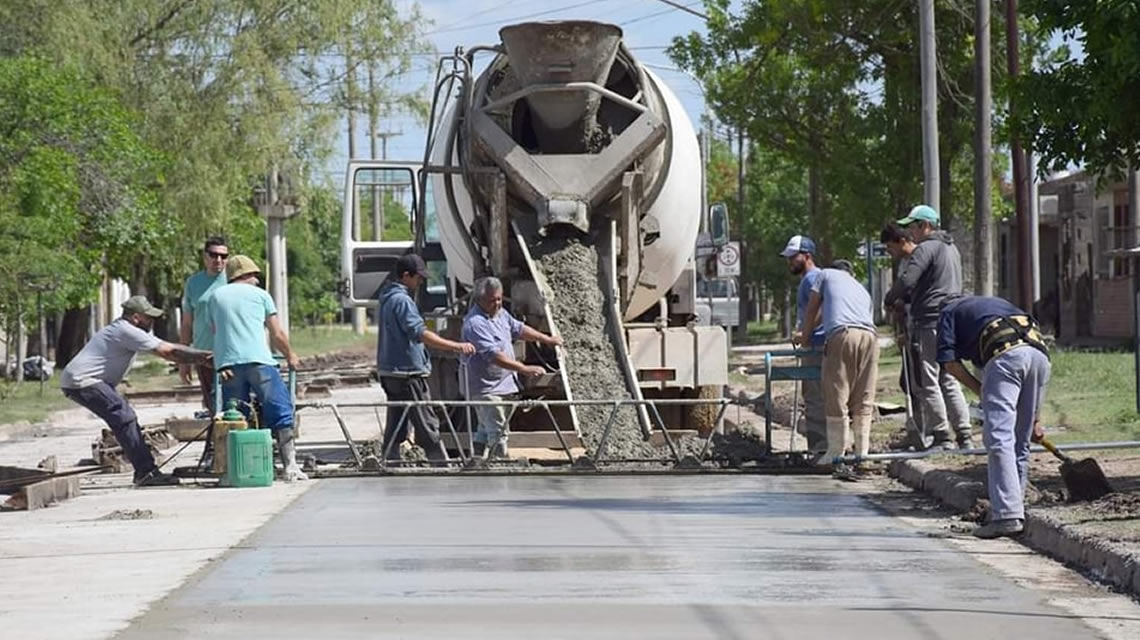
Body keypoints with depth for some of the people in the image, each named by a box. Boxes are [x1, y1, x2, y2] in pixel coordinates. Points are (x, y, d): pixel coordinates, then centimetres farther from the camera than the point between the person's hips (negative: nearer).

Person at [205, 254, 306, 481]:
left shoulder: (214, 297, 21)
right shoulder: (259, 294, 14)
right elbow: (278, 335, 16)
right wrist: (290, 356, 32)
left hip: (226, 363, 3)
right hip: (258, 360, -2)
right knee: (281, 412, 1)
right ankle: (291, 466, -7)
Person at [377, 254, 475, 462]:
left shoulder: (387, 297, 15)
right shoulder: (402, 300, -17)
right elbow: (420, 334, -28)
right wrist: (456, 346, -32)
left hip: (389, 372, 10)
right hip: (408, 372, -10)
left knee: (395, 428, 10)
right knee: (427, 426, -6)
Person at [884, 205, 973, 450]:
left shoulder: (926, 249, -10)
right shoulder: (951, 249, 21)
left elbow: (906, 281, -19)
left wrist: (890, 300, 0)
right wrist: (903, 298, 19)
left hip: (929, 323, -9)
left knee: (928, 382, -5)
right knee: (949, 381, 13)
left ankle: (941, 437, -6)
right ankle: (964, 435, 10)